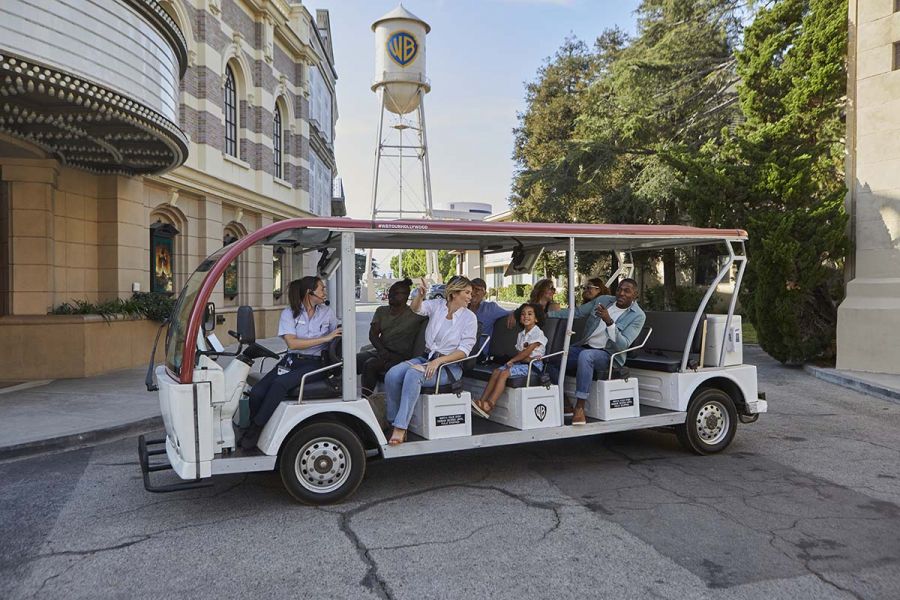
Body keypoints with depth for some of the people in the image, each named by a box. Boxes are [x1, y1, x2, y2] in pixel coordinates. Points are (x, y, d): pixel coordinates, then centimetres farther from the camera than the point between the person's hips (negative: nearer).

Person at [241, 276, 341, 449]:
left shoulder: (327, 312, 8)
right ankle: (252, 431, 3)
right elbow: (292, 343, -12)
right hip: (292, 361, 1)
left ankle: (256, 428, -15)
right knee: (257, 392, -19)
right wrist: (324, 339, -16)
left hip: (315, 364, -1)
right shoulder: (289, 313, 2)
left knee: (280, 383, -28)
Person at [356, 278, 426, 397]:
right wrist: (381, 350, -12)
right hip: (380, 351, 6)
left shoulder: (413, 314, -3)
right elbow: (373, 333, 4)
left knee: (370, 364, -29)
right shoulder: (381, 311, 13)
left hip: (400, 356, -6)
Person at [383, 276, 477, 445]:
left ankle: (400, 428, -33)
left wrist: (438, 361, -19)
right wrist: (420, 295, -28)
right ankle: (394, 423, -13)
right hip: (426, 357, 4)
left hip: (449, 364, -4)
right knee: (392, 374, -22)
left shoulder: (469, 317, -1)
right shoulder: (437, 305, 8)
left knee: (413, 374, -33)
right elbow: (416, 308, -5)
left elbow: (464, 350, -8)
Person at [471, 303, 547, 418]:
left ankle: (489, 405, -29)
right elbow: (519, 352, 6)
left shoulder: (538, 333, -6)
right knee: (496, 371, -12)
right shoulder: (521, 334, 18)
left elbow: (527, 351, -14)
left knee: (504, 373, -24)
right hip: (522, 362, 8)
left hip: (534, 365, -8)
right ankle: (482, 401, -18)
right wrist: (527, 358, -16)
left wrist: (512, 360, -8)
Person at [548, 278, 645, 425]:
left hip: (609, 355, -6)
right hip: (585, 347, 6)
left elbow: (623, 345, -16)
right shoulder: (603, 300, 10)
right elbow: (576, 312, 16)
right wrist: (547, 314, 8)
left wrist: (609, 322, -29)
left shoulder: (638, 316, -5)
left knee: (585, 355, -38)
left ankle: (580, 407, -35)